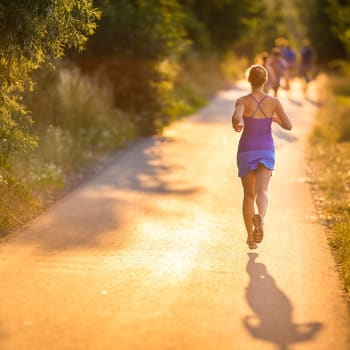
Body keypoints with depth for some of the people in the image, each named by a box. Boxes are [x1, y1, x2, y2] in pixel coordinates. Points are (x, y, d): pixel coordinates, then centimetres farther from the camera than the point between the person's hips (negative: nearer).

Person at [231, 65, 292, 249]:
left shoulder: (242, 100, -10)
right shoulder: (274, 101, -3)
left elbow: (236, 117, -30)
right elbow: (288, 126, -2)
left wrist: (236, 125, -5)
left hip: (246, 152, 0)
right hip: (266, 152, 0)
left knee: (249, 195, 17)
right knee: (261, 193, -14)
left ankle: (251, 238, 20)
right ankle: (260, 217, -49)